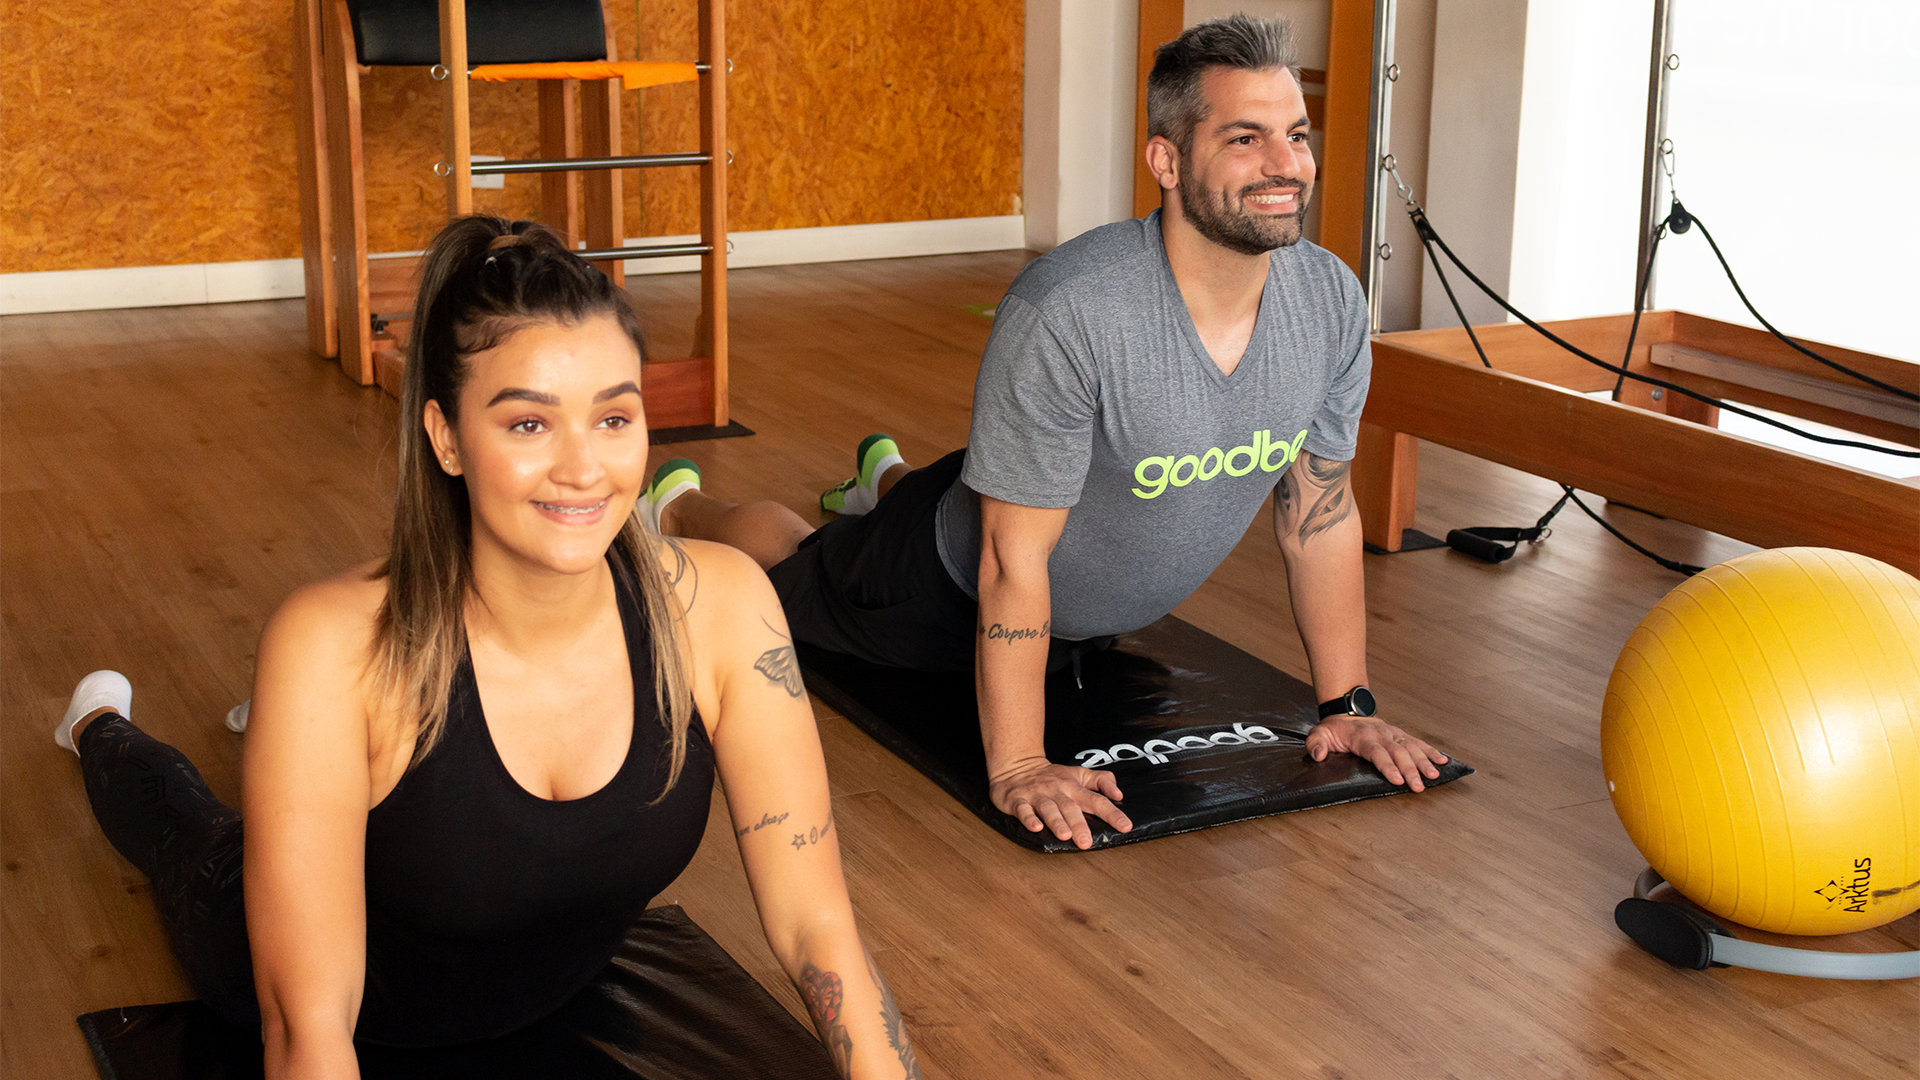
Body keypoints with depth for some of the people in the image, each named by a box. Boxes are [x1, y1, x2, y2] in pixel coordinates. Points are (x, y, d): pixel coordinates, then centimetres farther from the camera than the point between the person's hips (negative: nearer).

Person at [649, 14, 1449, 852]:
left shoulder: (1331, 303, -22)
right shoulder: (1069, 312, -41)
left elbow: (1320, 509, -8)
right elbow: (1013, 562, -35)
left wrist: (1346, 705, -6)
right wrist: (1016, 767, -32)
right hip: (951, 591, -5)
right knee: (792, 572, 23)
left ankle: (886, 478, 67)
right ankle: (678, 506, 53)